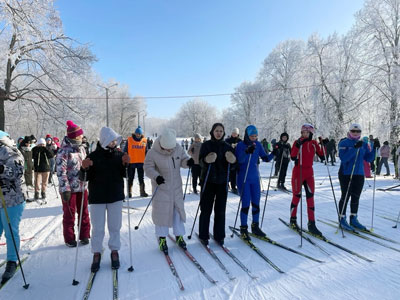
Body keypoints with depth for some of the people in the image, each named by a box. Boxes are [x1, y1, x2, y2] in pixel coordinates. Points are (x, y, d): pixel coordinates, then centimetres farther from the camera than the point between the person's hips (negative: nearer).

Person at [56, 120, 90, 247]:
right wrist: (65, 189, -19)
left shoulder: (81, 148, 7)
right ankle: (69, 239, 23)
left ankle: (84, 235, 27)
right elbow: (61, 172, -16)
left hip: (82, 186, 6)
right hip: (69, 188, -6)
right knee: (69, 214, 8)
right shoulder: (64, 151, -14)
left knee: (84, 212, 13)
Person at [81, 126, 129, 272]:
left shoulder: (119, 155, -1)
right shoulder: (93, 156, -8)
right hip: (97, 197, -2)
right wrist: (84, 168, -25)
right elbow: (84, 178, -6)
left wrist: (125, 164, -17)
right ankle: (96, 254, 24)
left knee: (115, 226, 11)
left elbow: (126, 175, 0)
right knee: (97, 228, 6)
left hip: (116, 196, 2)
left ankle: (114, 252, 27)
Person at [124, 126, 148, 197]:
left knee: (141, 178, 7)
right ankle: (130, 193, 16)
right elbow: (125, 151, 3)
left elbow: (146, 152, 9)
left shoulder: (144, 140, 3)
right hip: (131, 162, -1)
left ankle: (142, 192, 14)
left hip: (141, 162, 1)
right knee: (130, 179, 7)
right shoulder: (129, 140, -2)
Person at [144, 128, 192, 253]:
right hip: (161, 187, -3)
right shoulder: (153, 153, -18)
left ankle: (179, 235, 27)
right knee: (161, 212, 3)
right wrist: (156, 177, -31)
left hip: (176, 187, 4)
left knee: (178, 210, 11)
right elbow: (148, 168, -13)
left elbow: (183, 160, 4)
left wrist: (188, 162, -19)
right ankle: (162, 238, 20)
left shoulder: (178, 149, -8)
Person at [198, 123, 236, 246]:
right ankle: (203, 236, 15)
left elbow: (233, 162, 7)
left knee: (220, 210, 7)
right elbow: (201, 161, -9)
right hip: (208, 181, -3)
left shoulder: (227, 146, 8)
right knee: (206, 209, 2)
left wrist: (232, 160, -15)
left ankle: (219, 236, 18)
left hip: (222, 181, 3)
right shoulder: (206, 145, 0)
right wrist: (206, 160, -30)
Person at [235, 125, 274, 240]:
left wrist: (273, 154, -13)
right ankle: (243, 229, 11)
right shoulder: (241, 145, -10)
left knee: (256, 203, 10)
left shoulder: (258, 144, 4)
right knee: (246, 204, -3)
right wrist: (247, 152, -39)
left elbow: (265, 158, 4)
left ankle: (255, 227, 26)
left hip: (255, 178, 5)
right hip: (243, 179, -5)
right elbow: (239, 160, -23)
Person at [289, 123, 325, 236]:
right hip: (298, 171, -4)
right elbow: (293, 157, -19)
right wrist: (297, 145, -30)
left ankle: (311, 224, 5)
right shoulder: (298, 142, -7)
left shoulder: (314, 143, 6)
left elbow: (322, 156, 7)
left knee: (310, 197, 0)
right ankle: (293, 220, 23)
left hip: (309, 172, 4)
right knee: (297, 196, 5)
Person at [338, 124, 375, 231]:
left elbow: (368, 158, 10)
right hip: (346, 174, -5)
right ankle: (342, 219, 9)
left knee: (356, 197, 11)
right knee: (345, 197, -1)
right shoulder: (344, 143, -6)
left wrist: (374, 149, -5)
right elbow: (343, 158, -19)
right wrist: (355, 148, -27)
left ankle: (353, 219, 22)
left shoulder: (363, 144, 11)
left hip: (359, 175, 6)